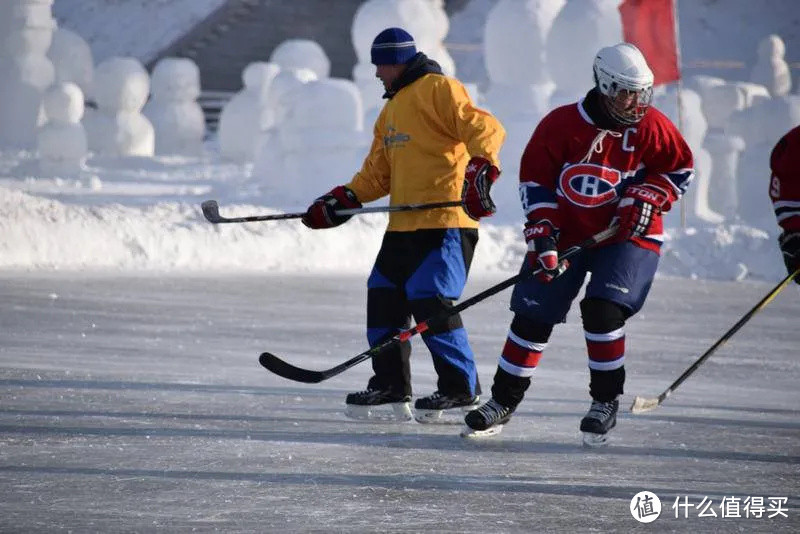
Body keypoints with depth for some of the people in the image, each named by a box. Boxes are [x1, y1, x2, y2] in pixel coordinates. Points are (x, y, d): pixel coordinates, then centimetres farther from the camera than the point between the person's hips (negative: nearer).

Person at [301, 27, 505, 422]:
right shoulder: (391, 111, 24)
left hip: (444, 220, -10)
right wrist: (342, 200, 12)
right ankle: (391, 387, 16)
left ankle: (461, 389, -5)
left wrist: (480, 173, -32)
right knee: (384, 298, 8)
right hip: (404, 224, 10)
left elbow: (485, 129, -18)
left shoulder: (438, 90, -6)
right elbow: (378, 174, 25)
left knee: (431, 301, -14)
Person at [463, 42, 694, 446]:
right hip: (567, 232, 1)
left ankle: (606, 401, -2)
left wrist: (648, 198, -11)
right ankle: (503, 401, 14)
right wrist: (542, 231, -12)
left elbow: (680, 168, 4)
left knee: (602, 309, -20)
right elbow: (535, 178, -4)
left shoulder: (651, 127, -10)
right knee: (533, 315, 0)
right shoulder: (561, 124, -11)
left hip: (627, 235, -1)